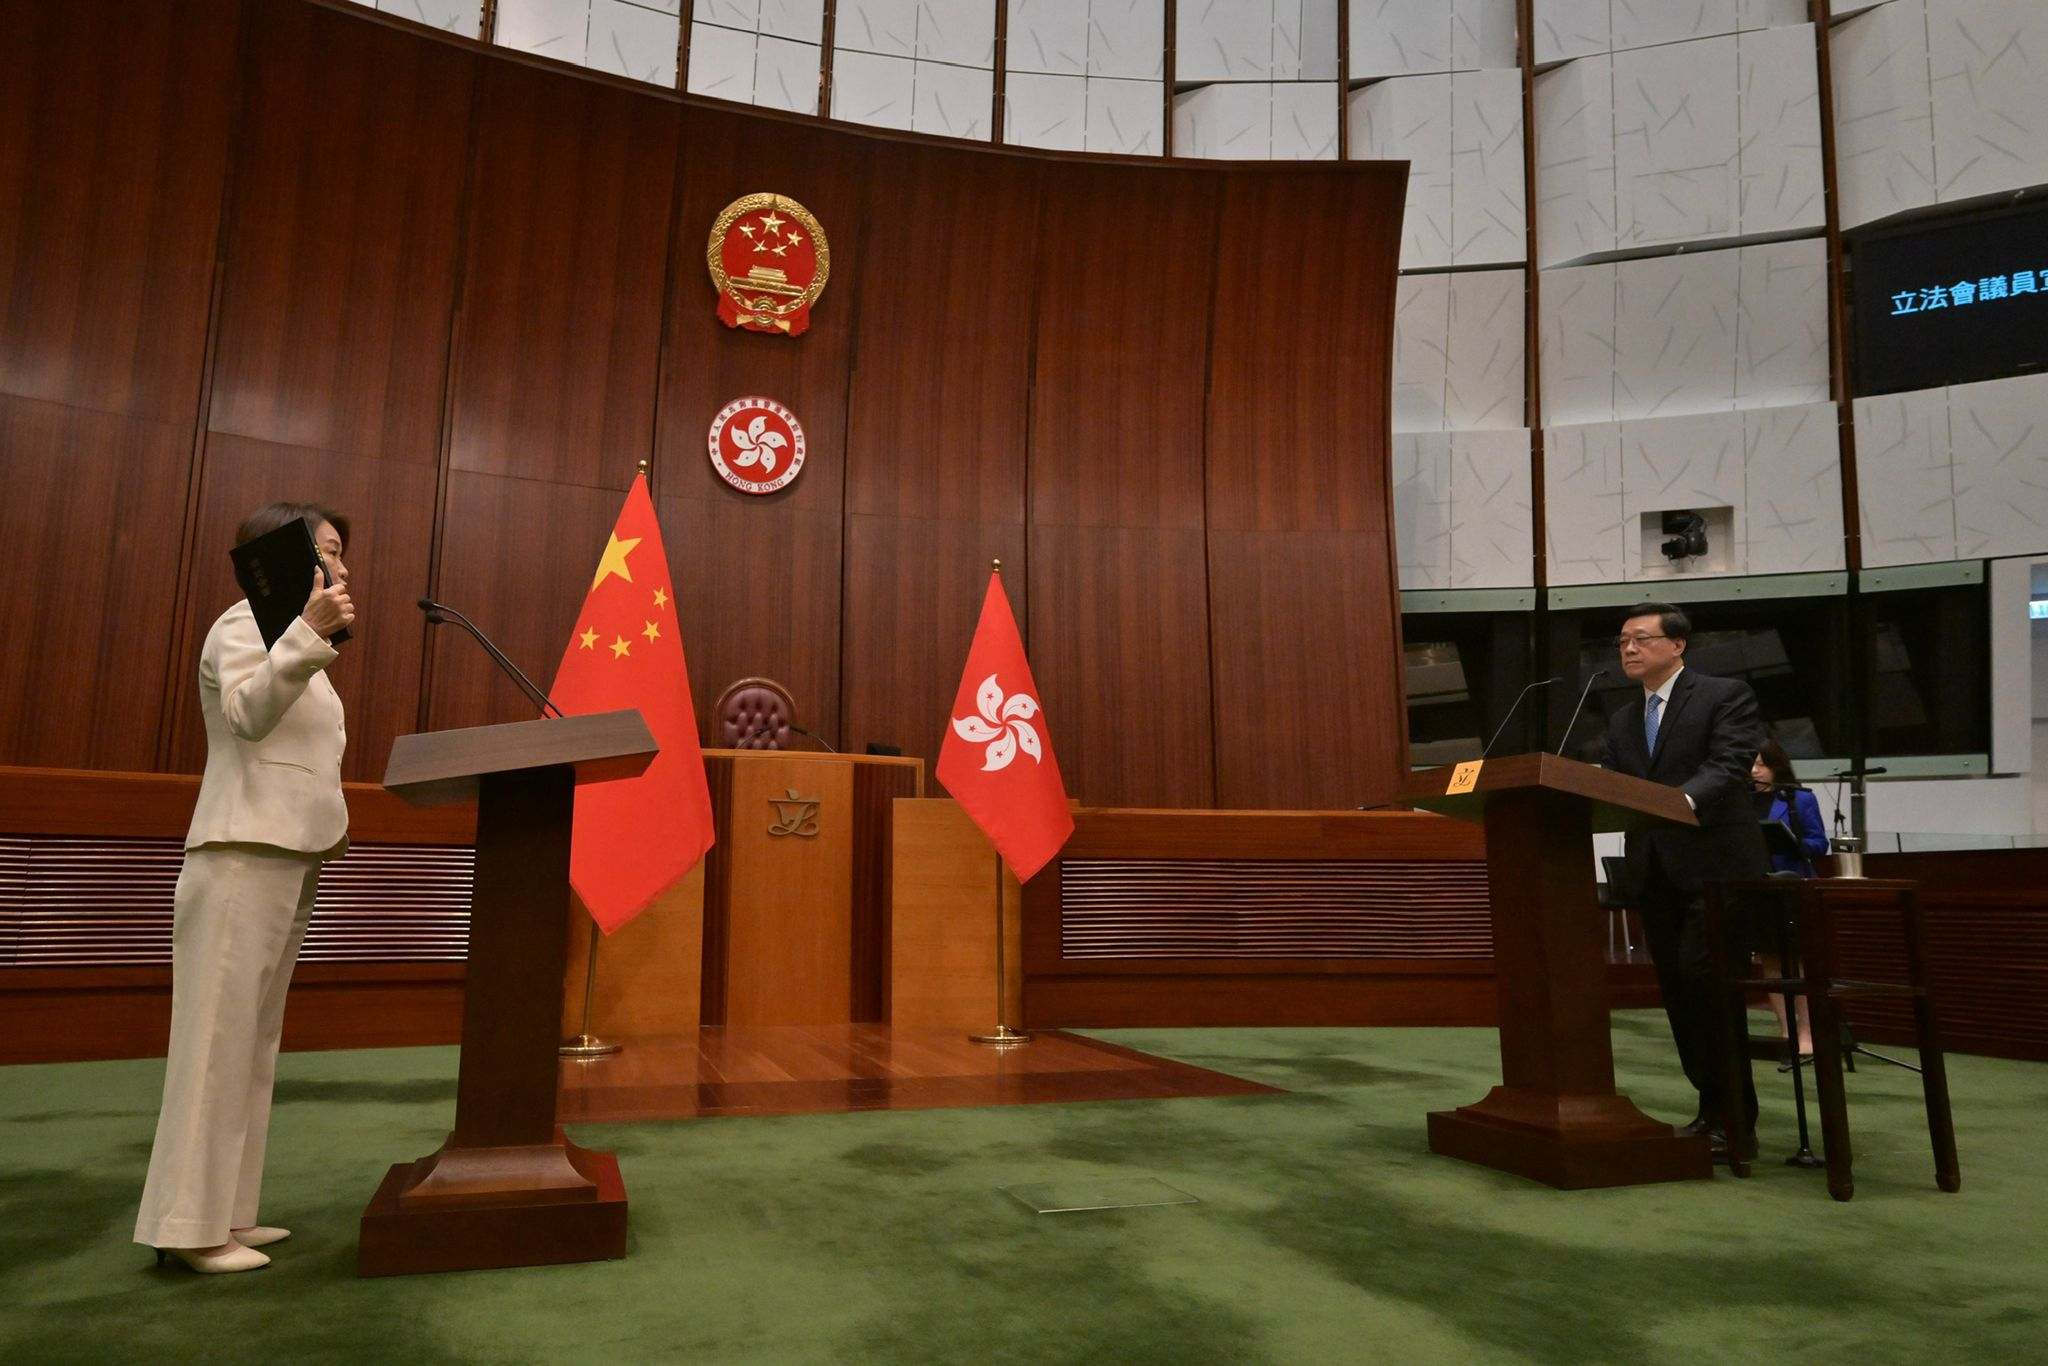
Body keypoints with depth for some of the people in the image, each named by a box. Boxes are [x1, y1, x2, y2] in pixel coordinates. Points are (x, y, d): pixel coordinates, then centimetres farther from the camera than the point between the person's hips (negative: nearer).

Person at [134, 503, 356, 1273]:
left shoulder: (291, 639, 23)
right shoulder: (246, 623, -4)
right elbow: (247, 715, -24)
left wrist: (330, 823, 14)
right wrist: (309, 633, -35)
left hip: (292, 858, 9)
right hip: (245, 856, -9)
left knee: (254, 1039, 8)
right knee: (219, 1035, -8)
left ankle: (225, 1213, 13)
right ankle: (190, 1223, -4)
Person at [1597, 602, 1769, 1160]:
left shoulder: (1726, 696, -1)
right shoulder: (1621, 721, 17)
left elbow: (1728, 767, -16)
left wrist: (1683, 800, -34)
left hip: (1715, 865, -6)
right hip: (1654, 870, 7)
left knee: (1701, 979, -15)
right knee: (1677, 991, 8)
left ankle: (1736, 1119, -3)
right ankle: (1712, 1109, 19)